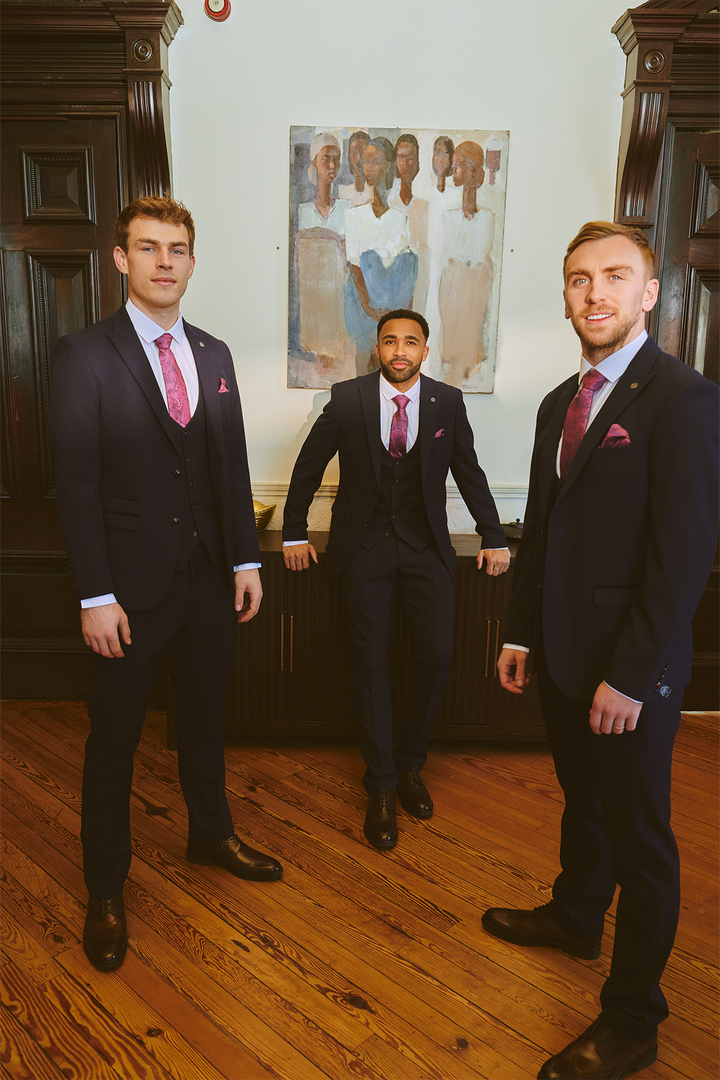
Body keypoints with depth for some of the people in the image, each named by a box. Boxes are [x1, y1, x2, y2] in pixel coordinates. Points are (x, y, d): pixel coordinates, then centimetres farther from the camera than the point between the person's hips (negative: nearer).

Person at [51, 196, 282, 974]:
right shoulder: (84, 356, -8)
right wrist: (96, 597, -14)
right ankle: (105, 890, 30)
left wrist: (247, 561, 5)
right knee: (114, 738, 10)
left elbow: (232, 465, 9)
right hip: (133, 586, -4)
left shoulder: (213, 354, 8)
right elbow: (75, 483, -11)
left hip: (210, 578, 5)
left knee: (204, 716, 20)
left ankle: (211, 834, 44)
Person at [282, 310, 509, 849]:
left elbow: (470, 473, 11)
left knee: (437, 654, -8)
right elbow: (308, 466, 7)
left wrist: (494, 537, 10)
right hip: (364, 546, -1)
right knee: (372, 663, -1)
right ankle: (382, 786, 14)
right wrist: (295, 532, 6)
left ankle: (410, 765, 17)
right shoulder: (347, 398, 0)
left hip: (426, 547, 2)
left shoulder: (448, 401, 4)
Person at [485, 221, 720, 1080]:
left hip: (631, 668, -7)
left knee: (639, 837, 9)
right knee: (581, 799, 25)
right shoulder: (560, 402, 10)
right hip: (561, 653, 7)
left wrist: (631, 676, -18)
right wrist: (520, 632, 11)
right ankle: (575, 916, 50)